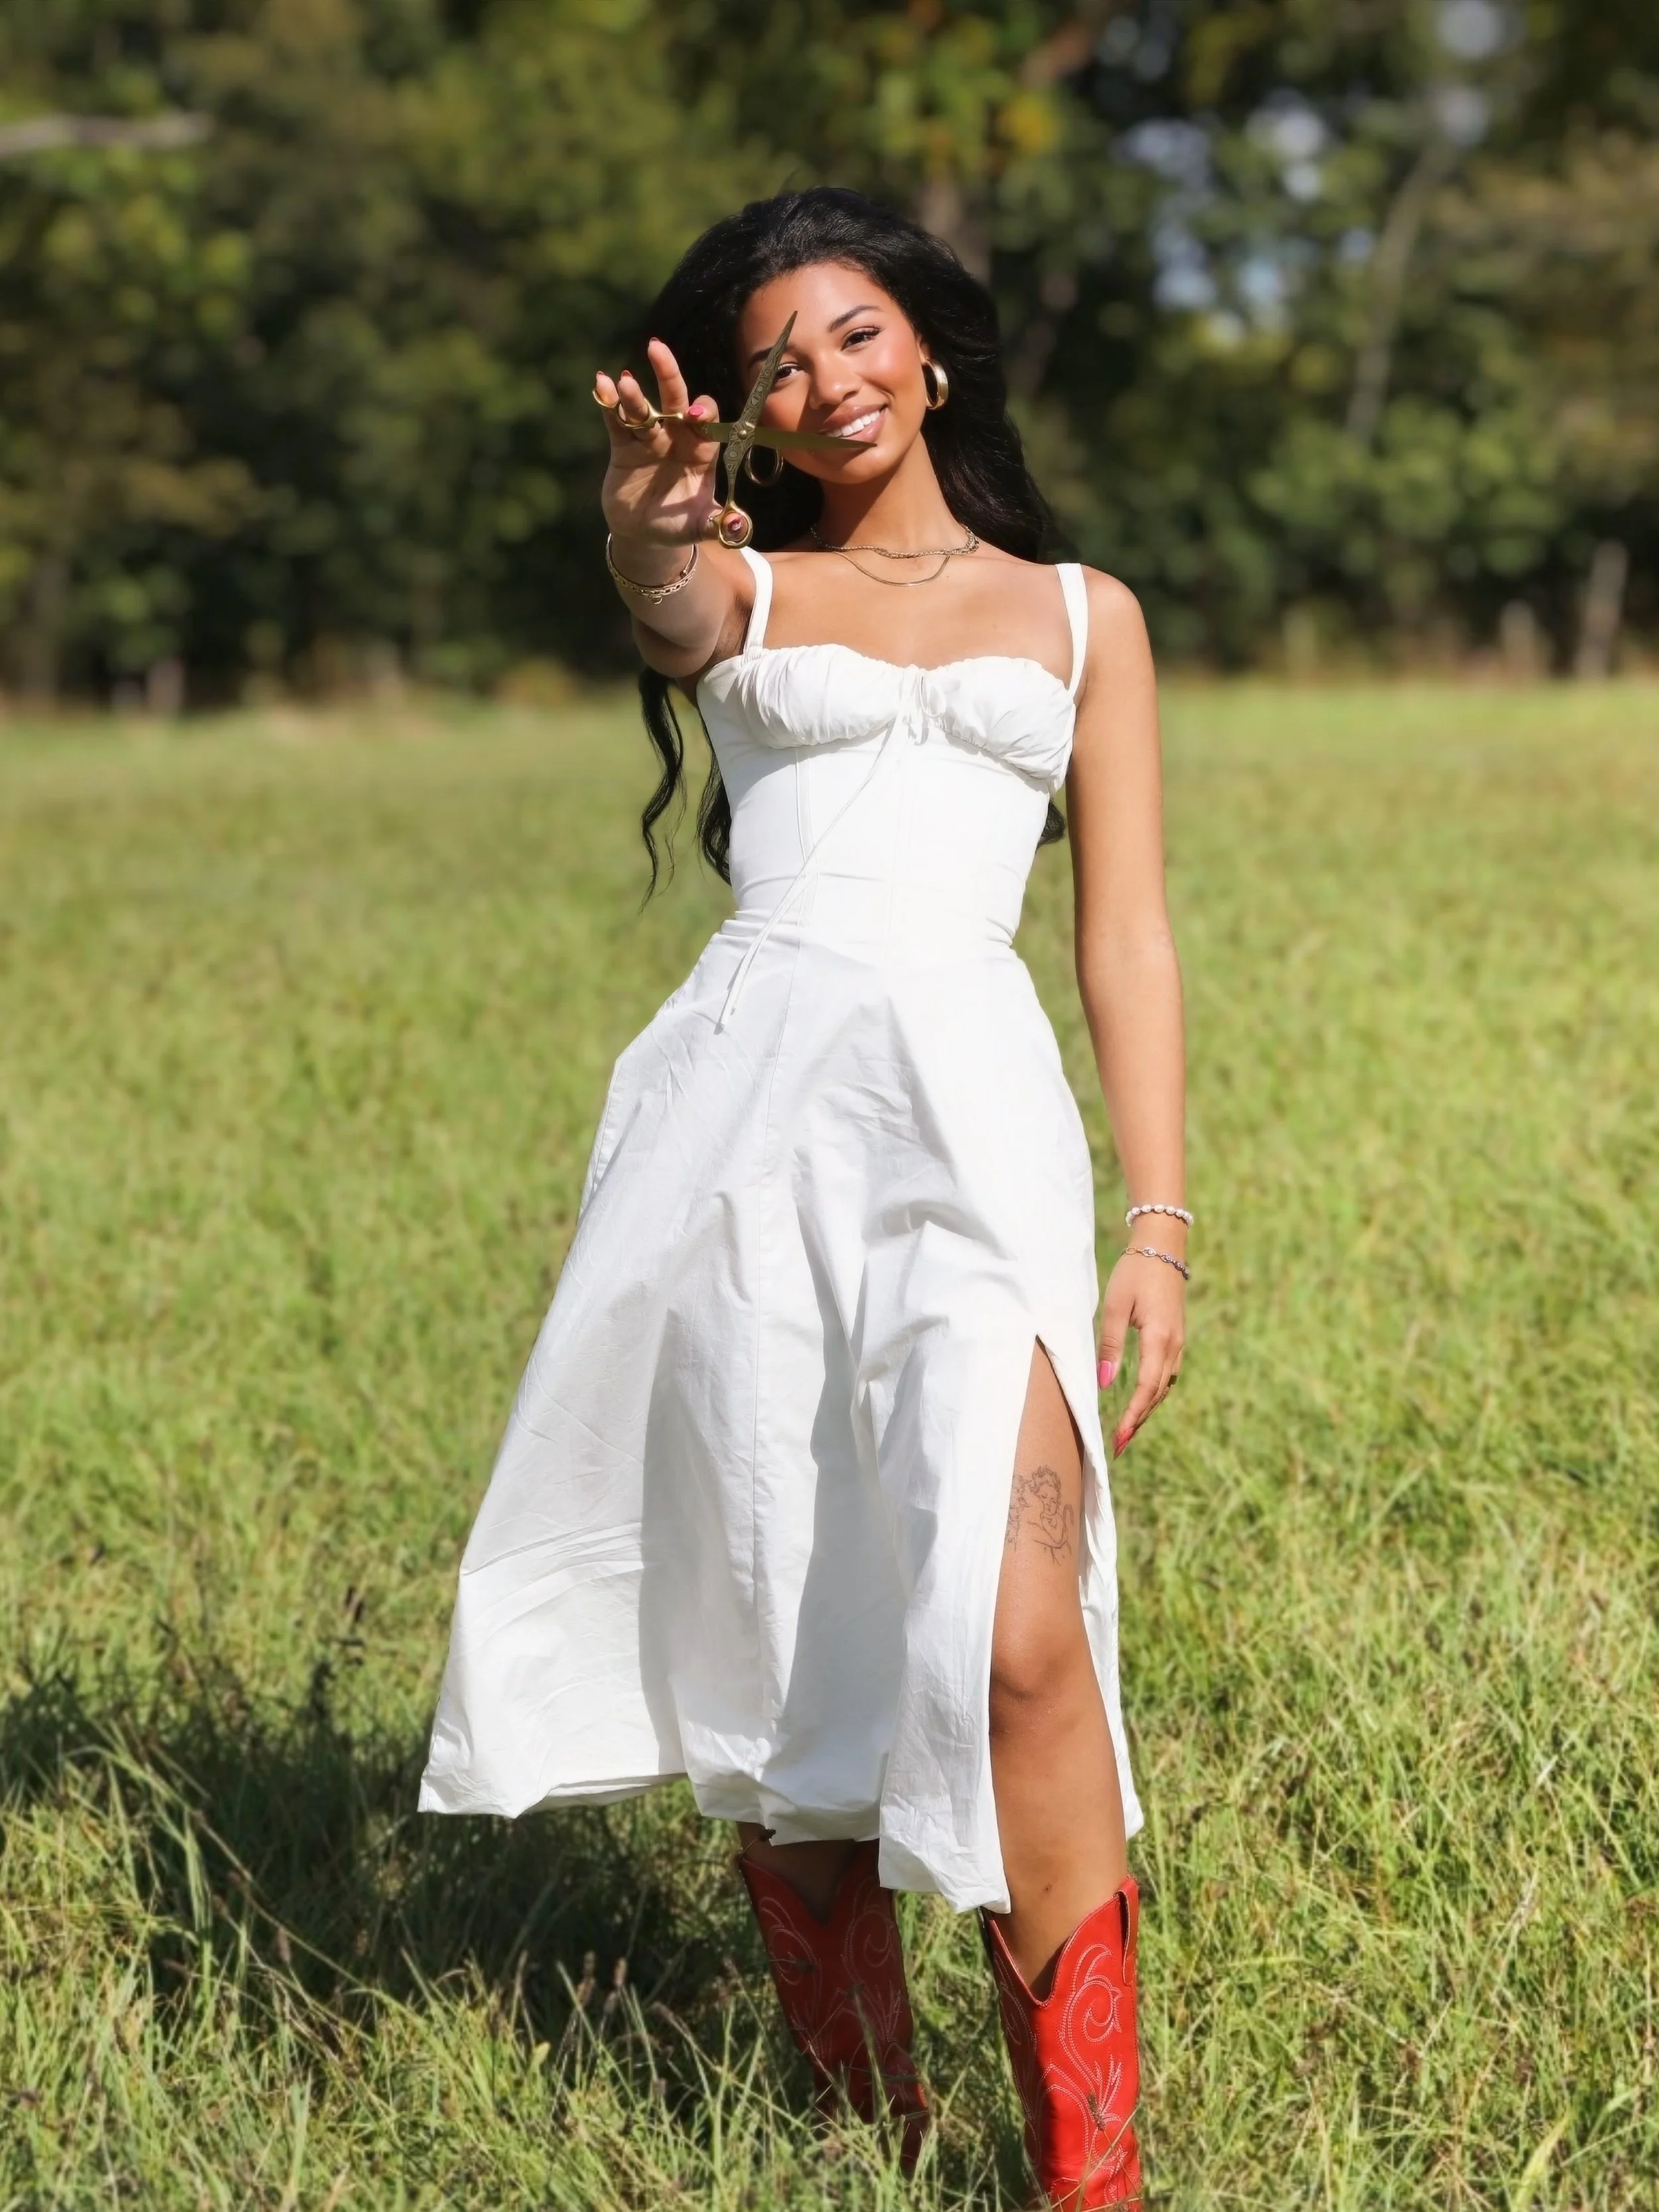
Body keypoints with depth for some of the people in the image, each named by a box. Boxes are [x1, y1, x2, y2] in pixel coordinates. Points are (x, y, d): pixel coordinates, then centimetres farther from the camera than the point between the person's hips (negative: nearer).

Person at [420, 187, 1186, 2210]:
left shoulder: (1083, 615, 20)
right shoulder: (742, 593, 18)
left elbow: (1128, 940, 14)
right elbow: (666, 597, -9)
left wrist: (1160, 1224, 3)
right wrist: (650, 517, -33)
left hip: (972, 1092, -1)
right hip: (745, 1083, 1)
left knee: (1014, 1631, -19)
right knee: (767, 1631, 2)